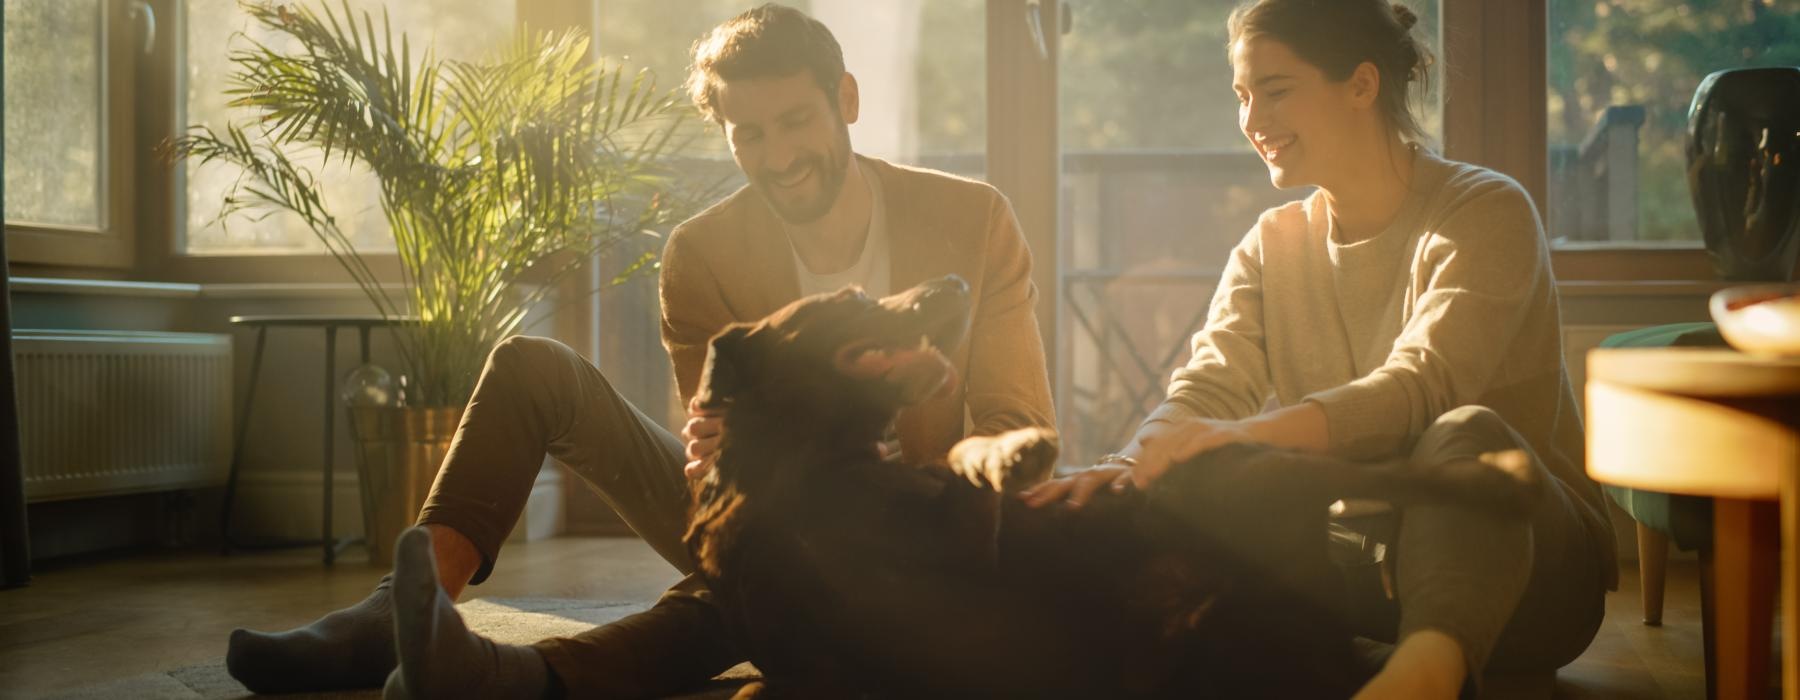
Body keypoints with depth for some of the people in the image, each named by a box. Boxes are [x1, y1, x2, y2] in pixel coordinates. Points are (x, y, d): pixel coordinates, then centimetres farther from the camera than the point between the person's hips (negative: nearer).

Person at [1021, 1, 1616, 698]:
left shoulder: (1484, 211, -7)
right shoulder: (1271, 244, 11)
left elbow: (1420, 388, -24)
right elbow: (1209, 386, -5)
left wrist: (1247, 433, -42)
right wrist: (1133, 458, -30)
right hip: (1359, 563, 5)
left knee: (1465, 434, -39)